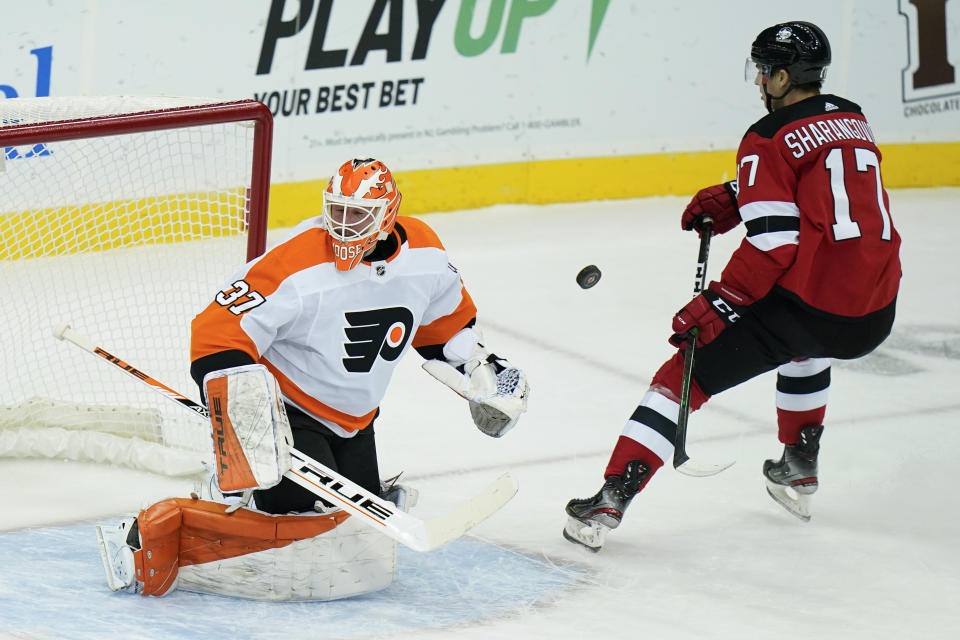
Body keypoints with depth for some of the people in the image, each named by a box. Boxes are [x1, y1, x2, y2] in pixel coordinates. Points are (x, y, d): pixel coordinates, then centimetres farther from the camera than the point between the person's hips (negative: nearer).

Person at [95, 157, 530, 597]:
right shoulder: (296, 265, -28)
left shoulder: (423, 252, -8)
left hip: (354, 419, 7)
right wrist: (241, 410, -35)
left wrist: (479, 368, 15)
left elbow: (445, 315, 14)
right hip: (287, 408, -7)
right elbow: (218, 332, -28)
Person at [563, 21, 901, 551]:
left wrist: (718, 305, -9)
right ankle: (799, 470, 45)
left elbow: (774, 243, -13)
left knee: (688, 373, 3)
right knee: (805, 344, 42)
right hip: (875, 317, 7)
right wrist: (729, 201, 20)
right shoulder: (854, 122, 17)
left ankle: (611, 498, -6)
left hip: (808, 302, -7)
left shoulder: (770, 139, -5)